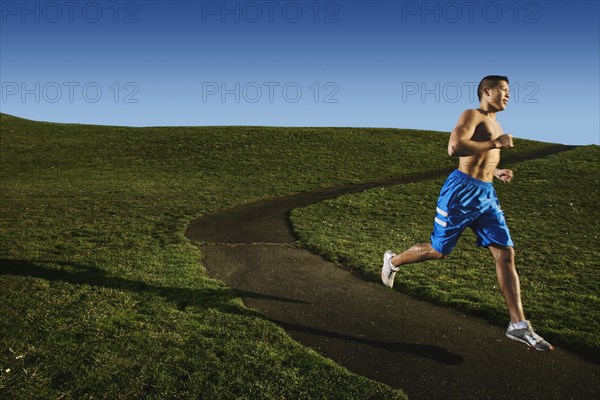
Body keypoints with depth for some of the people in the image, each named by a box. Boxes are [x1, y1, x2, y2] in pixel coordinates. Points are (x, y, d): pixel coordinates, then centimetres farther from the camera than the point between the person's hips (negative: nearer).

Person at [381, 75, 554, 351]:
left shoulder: (494, 124, 22)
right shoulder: (472, 115, -6)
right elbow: (454, 148, -24)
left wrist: (497, 172, 16)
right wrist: (495, 144, -19)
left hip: (487, 196, 8)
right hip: (462, 191, -8)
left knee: (506, 254, -2)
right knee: (438, 251, 3)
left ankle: (518, 325, 2)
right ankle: (393, 261, 30)